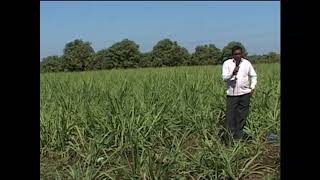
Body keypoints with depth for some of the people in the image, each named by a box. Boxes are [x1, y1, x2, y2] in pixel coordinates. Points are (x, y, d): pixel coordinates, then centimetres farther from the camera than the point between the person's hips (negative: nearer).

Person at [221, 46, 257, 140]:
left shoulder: (247, 63, 5)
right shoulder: (227, 63, -1)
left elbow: (253, 76, 15)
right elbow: (224, 77, -9)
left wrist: (252, 87, 2)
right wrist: (232, 73, -27)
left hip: (244, 94, 2)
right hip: (232, 94, -2)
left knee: (242, 116, 7)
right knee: (230, 116, -3)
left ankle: (238, 137, 19)